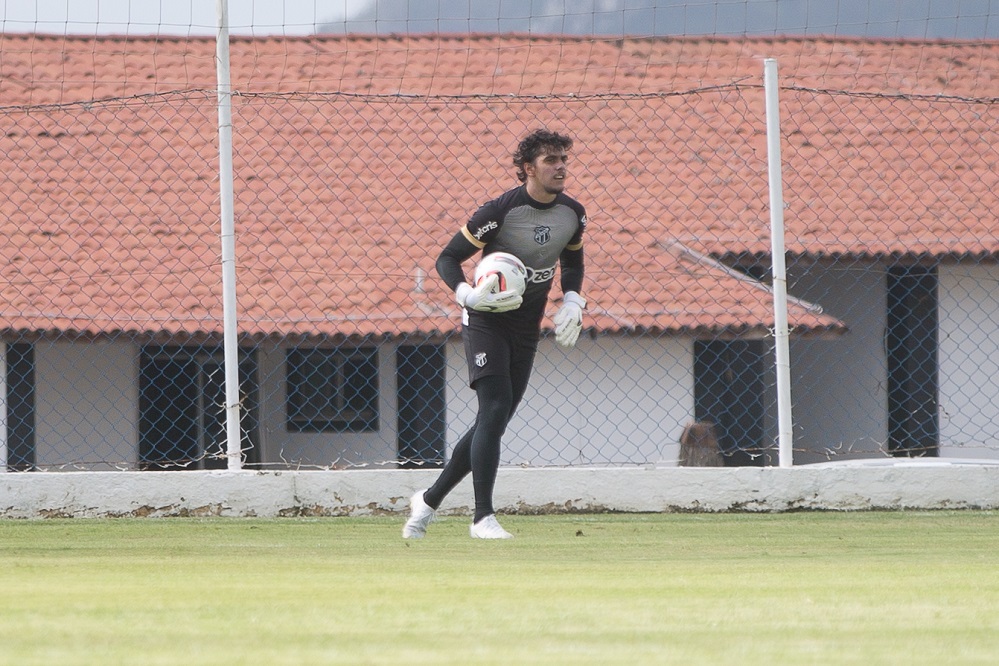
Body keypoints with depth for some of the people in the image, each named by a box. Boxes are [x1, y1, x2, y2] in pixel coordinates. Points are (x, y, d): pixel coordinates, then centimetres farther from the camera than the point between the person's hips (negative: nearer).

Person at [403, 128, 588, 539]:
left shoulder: (573, 214, -1)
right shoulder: (500, 211, -19)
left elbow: (572, 260, 19)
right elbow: (447, 259, -12)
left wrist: (571, 301, 1)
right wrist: (468, 295, -31)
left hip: (527, 330, 6)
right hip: (486, 321, -6)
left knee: (493, 423, 6)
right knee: (495, 410, -20)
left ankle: (430, 500, 21)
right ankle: (483, 517, -19)